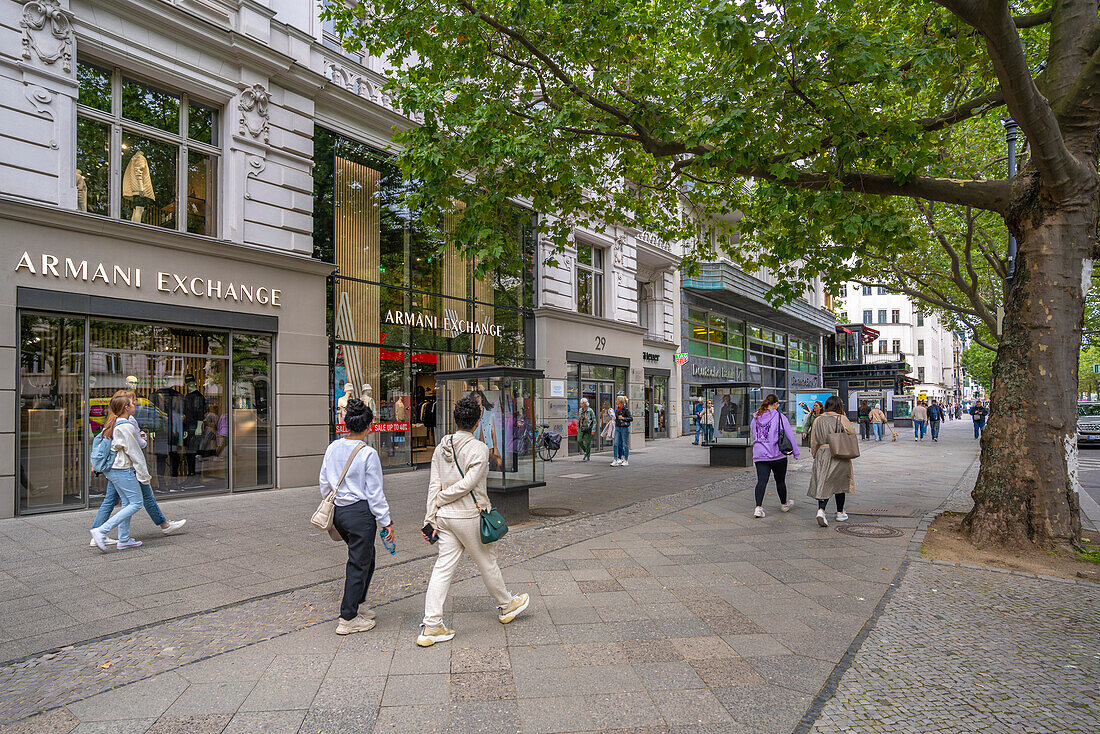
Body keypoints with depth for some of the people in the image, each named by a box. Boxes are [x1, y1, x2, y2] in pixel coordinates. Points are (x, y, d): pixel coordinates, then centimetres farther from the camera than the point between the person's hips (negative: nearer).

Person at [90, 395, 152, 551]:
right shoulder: (126, 427, -18)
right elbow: (134, 453, -16)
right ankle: (101, 531, -7)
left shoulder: (112, 424, 10)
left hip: (112, 470, 10)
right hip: (124, 471, -10)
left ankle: (123, 540, 17)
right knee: (136, 503, -4)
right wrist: (144, 475, -10)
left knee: (127, 503, 14)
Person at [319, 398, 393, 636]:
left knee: (365, 556, 22)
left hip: (338, 510, 7)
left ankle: (355, 605, 31)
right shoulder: (368, 454, -16)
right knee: (359, 562, 5)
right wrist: (386, 521, -3)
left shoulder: (332, 448, 2)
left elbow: (324, 484, 11)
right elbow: (375, 493, -12)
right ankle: (348, 618, 14)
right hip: (360, 512, -7)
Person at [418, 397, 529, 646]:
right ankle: (505, 606, 35)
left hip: (444, 515, 6)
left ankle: (431, 626, 6)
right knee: (487, 562, 13)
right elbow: (467, 485, -18)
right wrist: (441, 499, -5)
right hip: (468, 516, -5)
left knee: (444, 566, 7)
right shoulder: (478, 449, -14)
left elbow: (434, 484, 3)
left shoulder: (441, 446, 5)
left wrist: (430, 516, 2)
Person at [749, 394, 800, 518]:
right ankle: (784, 504, 33)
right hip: (777, 454, -3)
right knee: (780, 480, 14)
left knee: (761, 481, -1)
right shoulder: (780, 417, -7)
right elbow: (790, 436, -3)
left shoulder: (756, 417, 7)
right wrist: (796, 453, 5)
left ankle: (758, 507, -15)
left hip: (759, 455, 3)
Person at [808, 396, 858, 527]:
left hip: (822, 455, 2)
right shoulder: (842, 419, -8)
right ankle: (840, 513, 26)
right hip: (839, 456, -2)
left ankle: (821, 510, -18)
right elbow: (853, 433, 5)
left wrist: (815, 455, 18)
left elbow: (813, 442, 7)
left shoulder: (818, 420, 3)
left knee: (823, 484, 3)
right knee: (840, 484, 13)